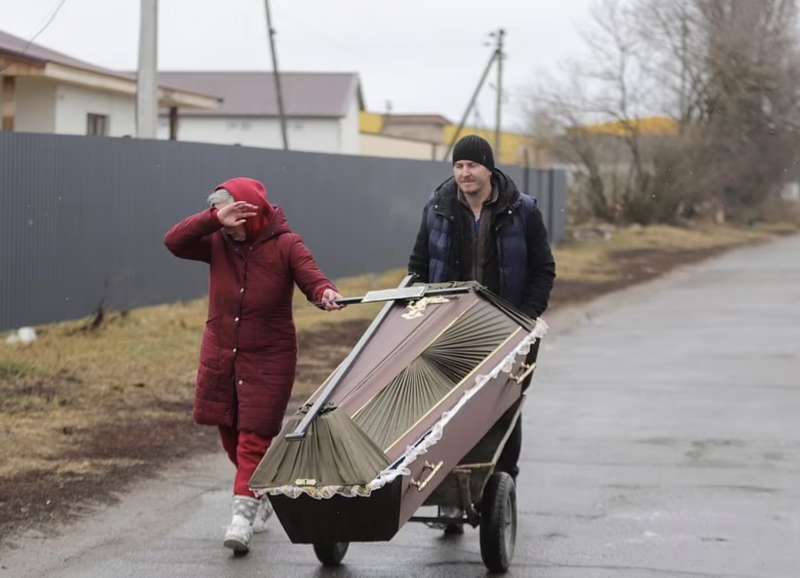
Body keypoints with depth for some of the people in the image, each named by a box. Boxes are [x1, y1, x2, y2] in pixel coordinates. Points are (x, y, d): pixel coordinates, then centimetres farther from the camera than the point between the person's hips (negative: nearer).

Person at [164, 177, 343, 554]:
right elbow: (174, 242, -14)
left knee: (254, 437, -9)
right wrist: (214, 220, -27)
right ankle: (261, 497, 36)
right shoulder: (218, 245, -1)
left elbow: (312, 278, -20)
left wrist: (324, 292, -44)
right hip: (220, 356, 5)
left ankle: (243, 515, -11)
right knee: (230, 433, 15)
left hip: (268, 360, -5)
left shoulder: (285, 246, -9)